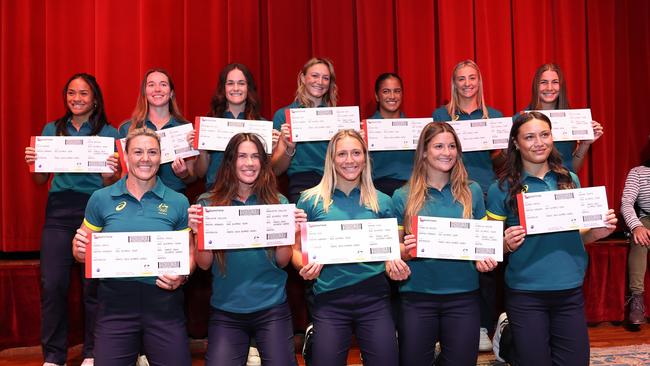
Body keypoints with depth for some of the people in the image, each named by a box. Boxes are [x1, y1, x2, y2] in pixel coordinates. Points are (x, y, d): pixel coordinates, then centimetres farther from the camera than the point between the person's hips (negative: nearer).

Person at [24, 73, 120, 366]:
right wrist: (33, 163, -6)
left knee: (94, 284, -1)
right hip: (59, 212, 2)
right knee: (52, 284, -2)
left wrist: (111, 172, -19)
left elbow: (109, 186, 2)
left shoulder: (108, 133, 5)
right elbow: (40, 181, 14)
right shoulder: (52, 130, 13)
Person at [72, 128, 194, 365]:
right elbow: (82, 250, 11)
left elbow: (189, 253, 6)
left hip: (163, 304, 0)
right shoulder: (101, 199, 3)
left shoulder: (178, 202, 2)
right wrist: (80, 250, -11)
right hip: (115, 304, 0)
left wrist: (182, 276, -12)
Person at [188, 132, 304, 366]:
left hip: (272, 308, 0)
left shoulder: (277, 202, -1)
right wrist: (199, 232, -19)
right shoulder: (208, 204, -2)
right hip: (226, 312, 0)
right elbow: (204, 264, -3)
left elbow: (282, 262, 0)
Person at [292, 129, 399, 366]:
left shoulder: (382, 202, 7)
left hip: (374, 297, 2)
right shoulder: (310, 200, 3)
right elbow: (295, 250, 6)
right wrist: (304, 266, -13)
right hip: (328, 299, -1)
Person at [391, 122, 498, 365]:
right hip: (417, 295, -1)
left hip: (463, 294, 1)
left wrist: (485, 258, -7)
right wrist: (406, 250, -17)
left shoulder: (472, 191, 5)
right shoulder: (403, 196, 0)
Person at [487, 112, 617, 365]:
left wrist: (598, 232, -3)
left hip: (570, 290, 4)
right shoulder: (502, 189, -5)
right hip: (526, 293, -3)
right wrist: (508, 244, -20)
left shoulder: (570, 180, 5)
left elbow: (578, 235, 16)